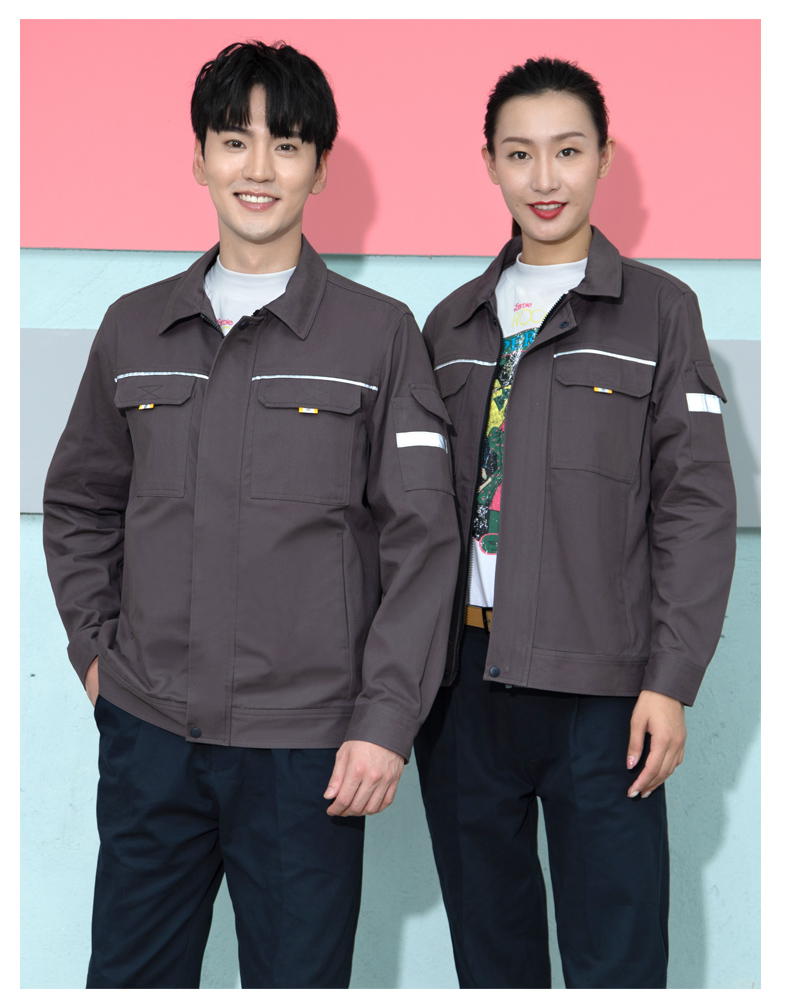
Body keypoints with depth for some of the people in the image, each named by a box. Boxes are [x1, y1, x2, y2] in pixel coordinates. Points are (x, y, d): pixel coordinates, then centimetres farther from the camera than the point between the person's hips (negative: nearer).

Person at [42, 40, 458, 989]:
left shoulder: (379, 334, -1)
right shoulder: (135, 328, 9)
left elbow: (420, 538, -4)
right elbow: (77, 502, 19)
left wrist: (386, 721, -9)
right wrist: (94, 649, 8)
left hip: (307, 747, -3)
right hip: (146, 733, 3)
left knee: (298, 975, 7)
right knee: (128, 975, 13)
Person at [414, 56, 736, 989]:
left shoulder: (659, 309, 2)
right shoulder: (452, 323, 14)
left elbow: (695, 506, -2)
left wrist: (669, 682, -9)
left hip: (598, 686, -3)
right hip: (459, 675, 4)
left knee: (615, 957, 0)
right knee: (487, 944, 13)